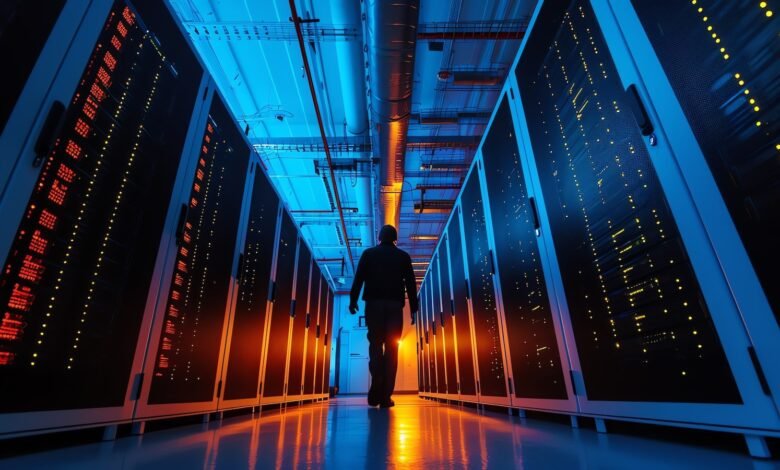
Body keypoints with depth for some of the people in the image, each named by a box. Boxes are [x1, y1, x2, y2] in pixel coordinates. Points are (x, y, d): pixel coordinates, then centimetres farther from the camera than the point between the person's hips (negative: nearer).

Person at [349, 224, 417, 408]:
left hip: (374, 304, 0)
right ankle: (385, 396, 0)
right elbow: (410, 283, 6)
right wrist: (413, 307, 8)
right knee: (391, 349, 3)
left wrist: (353, 300, 1)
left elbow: (358, 278, 1)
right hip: (395, 305, 0)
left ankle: (376, 392, -9)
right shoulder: (403, 256, 10)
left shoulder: (369, 253, 9)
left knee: (375, 345, 7)